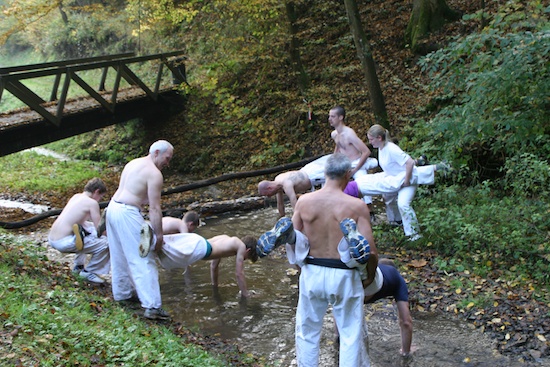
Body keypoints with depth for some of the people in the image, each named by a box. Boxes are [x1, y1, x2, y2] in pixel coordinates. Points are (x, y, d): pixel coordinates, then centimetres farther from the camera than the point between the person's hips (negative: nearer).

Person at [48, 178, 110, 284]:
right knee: (105, 244, -8)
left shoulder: (76, 196, 15)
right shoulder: (92, 203, -8)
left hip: (52, 239, 9)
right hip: (64, 242, -9)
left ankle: (78, 266, 36)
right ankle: (89, 272, 10)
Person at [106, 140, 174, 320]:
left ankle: (122, 292, 38)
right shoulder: (154, 174, -11)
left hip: (112, 207, 10)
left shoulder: (132, 163, 17)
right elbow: (155, 208, -14)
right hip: (127, 214, -10)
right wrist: (159, 235, -11)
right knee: (144, 261, -7)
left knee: (120, 256, 23)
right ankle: (152, 306, -9)